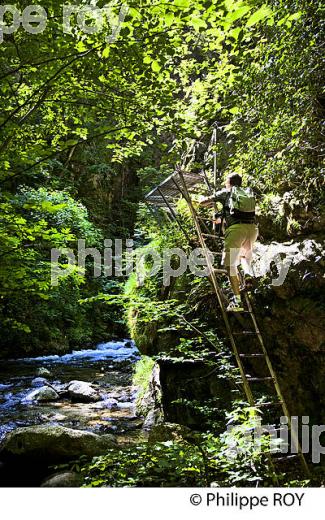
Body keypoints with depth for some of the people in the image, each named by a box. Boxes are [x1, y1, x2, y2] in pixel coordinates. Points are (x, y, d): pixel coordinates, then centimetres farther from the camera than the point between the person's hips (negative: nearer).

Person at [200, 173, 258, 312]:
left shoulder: (225, 192, 17)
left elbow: (203, 202, 17)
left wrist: (210, 202, 41)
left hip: (236, 228, -5)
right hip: (252, 228, 5)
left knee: (231, 264, -2)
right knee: (245, 255, 30)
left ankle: (237, 300, -10)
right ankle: (248, 275, 1)